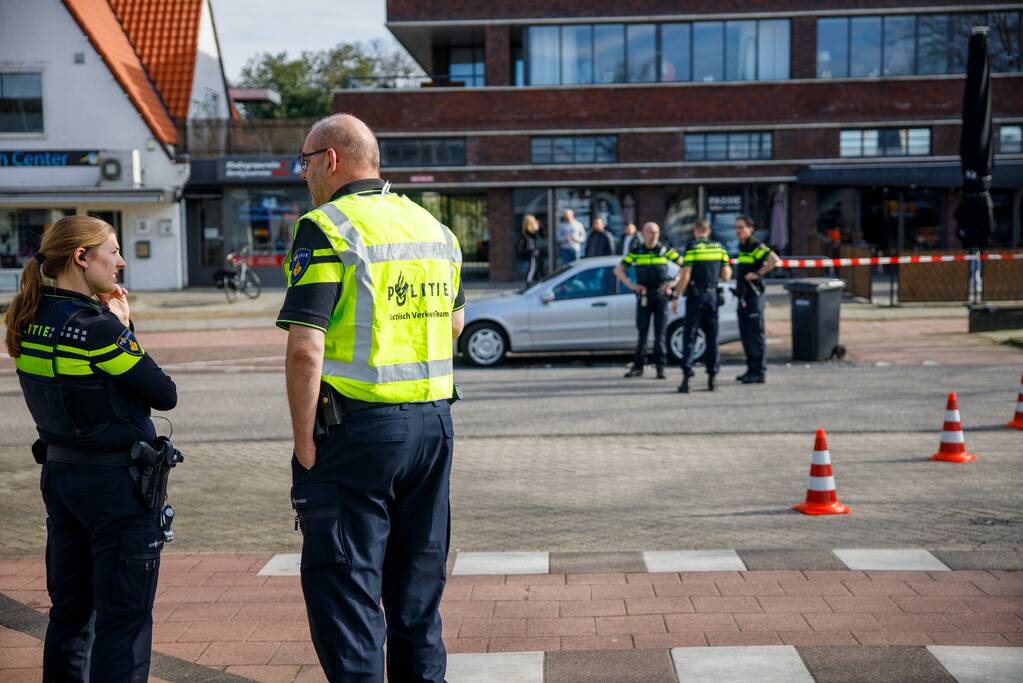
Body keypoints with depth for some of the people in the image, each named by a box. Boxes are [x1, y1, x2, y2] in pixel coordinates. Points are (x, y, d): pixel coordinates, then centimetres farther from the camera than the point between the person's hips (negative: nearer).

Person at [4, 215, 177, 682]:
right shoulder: (96, 327, -20)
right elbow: (164, 395, -13)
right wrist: (123, 325, -4)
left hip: (59, 472, 8)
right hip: (118, 484, -8)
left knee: (69, 611, 18)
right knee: (123, 620, 0)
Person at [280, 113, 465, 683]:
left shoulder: (326, 230, -11)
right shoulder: (434, 228, 11)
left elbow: (305, 348, -18)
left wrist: (305, 442, -12)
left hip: (357, 428, -7)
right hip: (434, 422, 7)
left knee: (344, 586, 1)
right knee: (418, 580, 19)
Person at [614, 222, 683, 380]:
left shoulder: (665, 250, 4)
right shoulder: (636, 252, 6)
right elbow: (618, 270, 10)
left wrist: (673, 282, -3)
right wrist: (631, 285, -1)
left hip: (661, 296, -1)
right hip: (643, 297, 1)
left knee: (660, 333, -1)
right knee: (642, 333, 2)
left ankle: (660, 367, 4)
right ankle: (638, 367, 7)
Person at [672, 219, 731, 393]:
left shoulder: (692, 248, -8)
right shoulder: (719, 248, 6)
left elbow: (685, 276, -13)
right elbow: (726, 275, 7)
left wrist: (676, 297, -8)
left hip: (695, 296, -4)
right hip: (712, 295, 4)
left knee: (689, 337, -1)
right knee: (712, 337, 10)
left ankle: (686, 377, -9)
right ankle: (712, 376, 9)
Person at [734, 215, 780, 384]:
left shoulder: (756, 246, -12)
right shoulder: (742, 247, 17)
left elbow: (774, 259, -26)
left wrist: (757, 274, -22)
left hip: (753, 296, -10)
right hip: (743, 296, 10)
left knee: (755, 334, -8)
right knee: (745, 334, 12)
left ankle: (760, 372, -6)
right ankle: (751, 369, 20)